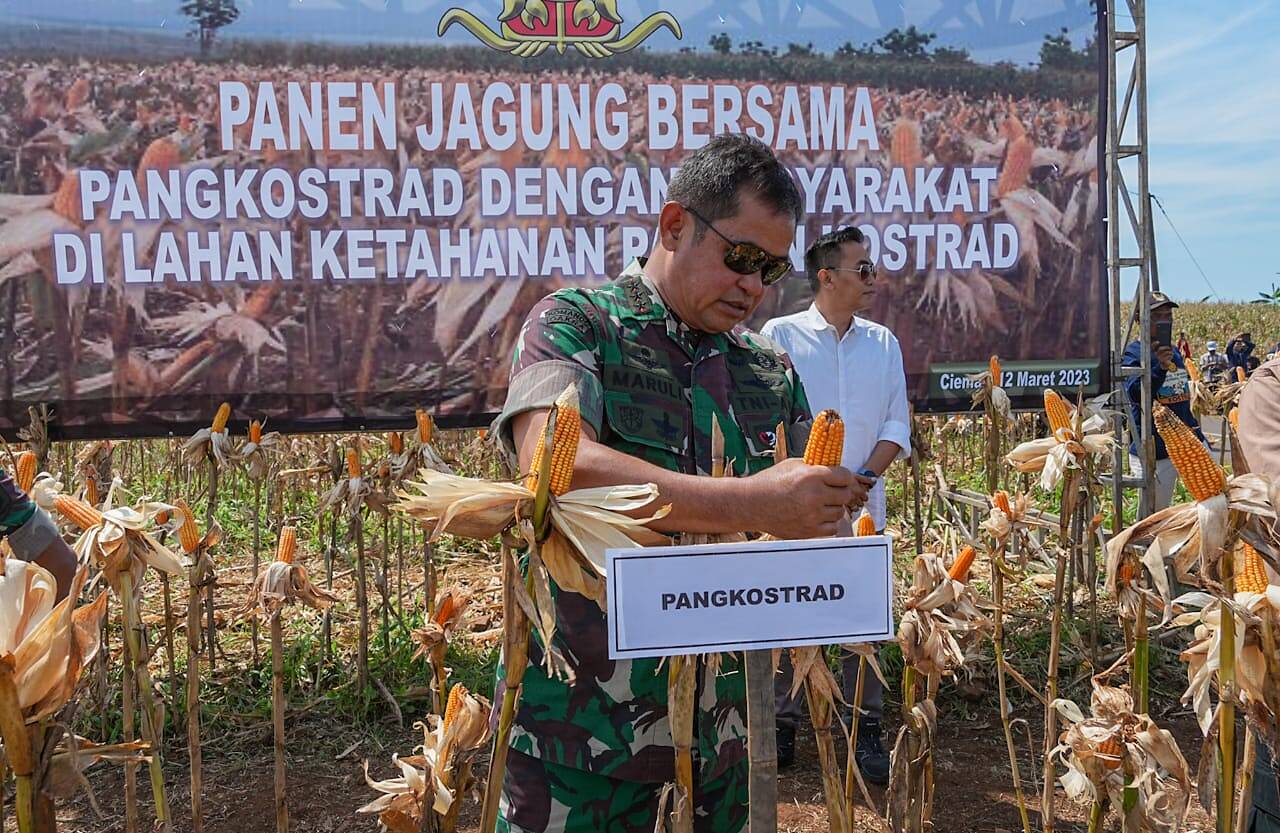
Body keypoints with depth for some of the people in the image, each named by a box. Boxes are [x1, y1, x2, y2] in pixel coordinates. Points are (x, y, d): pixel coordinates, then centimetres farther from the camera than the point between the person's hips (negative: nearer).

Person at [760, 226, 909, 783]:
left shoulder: (883, 343, 11)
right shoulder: (780, 335, -1)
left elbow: (897, 423, 9)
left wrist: (866, 475, -7)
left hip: (861, 508, 3)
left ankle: (866, 727, 17)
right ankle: (781, 724, 17)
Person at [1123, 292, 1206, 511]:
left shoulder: (1174, 352, 14)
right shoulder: (1133, 353, -9)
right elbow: (1136, 394, -23)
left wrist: (1197, 434, 24)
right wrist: (1160, 367, -35)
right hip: (1154, 450, -6)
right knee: (1155, 512, 2)